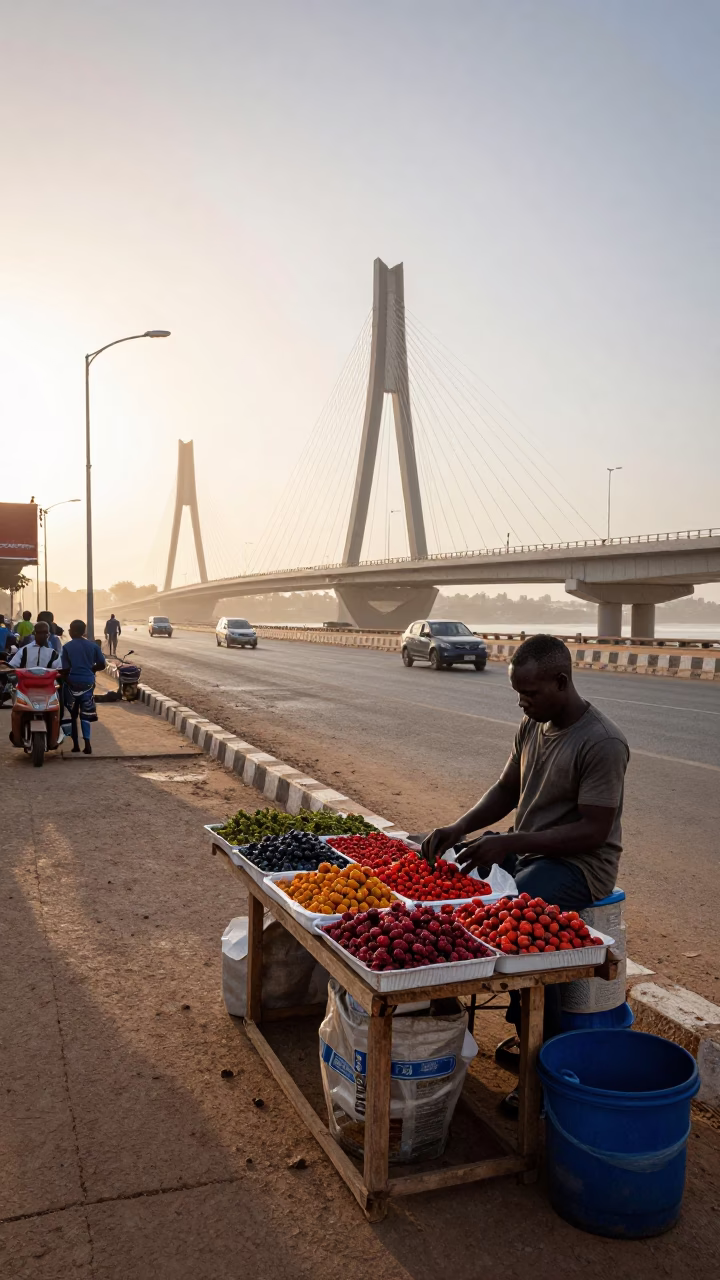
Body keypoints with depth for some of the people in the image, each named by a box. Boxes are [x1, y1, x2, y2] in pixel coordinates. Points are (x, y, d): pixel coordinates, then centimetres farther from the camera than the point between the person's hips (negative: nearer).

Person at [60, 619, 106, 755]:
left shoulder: (67, 647, -7)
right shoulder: (93, 645, 1)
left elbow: (65, 669, -11)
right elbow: (101, 665, 2)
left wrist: (64, 678, 6)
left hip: (72, 683, -2)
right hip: (88, 682, 2)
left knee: (71, 714, 12)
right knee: (85, 713, 10)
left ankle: (75, 744, 14)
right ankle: (87, 743, -4)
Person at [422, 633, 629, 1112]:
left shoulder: (603, 742, -21)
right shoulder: (533, 725, 5)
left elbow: (592, 830, -23)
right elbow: (506, 790, 13)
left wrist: (509, 843, -27)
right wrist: (459, 829, -4)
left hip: (580, 863, -8)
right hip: (524, 847, 9)